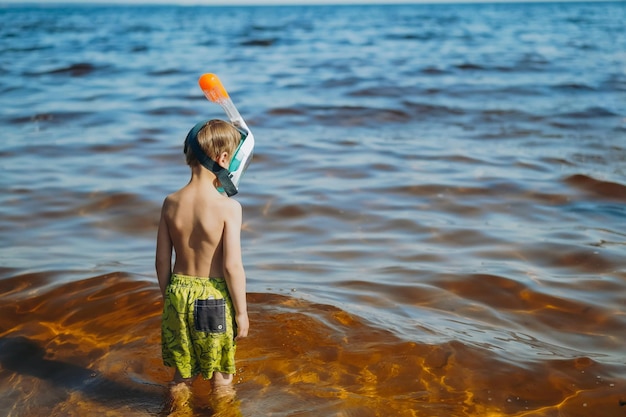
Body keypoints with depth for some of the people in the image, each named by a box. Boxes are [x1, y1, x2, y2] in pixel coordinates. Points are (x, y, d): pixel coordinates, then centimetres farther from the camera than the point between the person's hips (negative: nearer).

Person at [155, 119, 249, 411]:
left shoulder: (171, 203, -4)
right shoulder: (228, 206, -19)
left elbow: (162, 261, 1)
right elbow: (232, 266, -19)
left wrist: (169, 298, 16)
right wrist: (242, 312, -8)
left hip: (179, 294, 4)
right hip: (214, 299, -4)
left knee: (182, 376, 22)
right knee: (221, 378, 16)